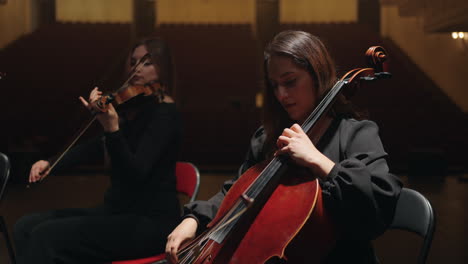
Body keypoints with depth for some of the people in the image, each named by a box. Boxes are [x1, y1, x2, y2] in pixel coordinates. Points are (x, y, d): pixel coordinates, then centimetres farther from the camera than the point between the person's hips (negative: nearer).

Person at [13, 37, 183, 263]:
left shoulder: (164, 114, -13)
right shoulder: (134, 108, 13)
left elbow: (135, 174, -25)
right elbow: (99, 146, 25)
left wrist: (111, 128, -38)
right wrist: (51, 163, 12)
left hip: (150, 222, -9)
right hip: (119, 211, 9)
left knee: (46, 236, -21)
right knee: (26, 227, -4)